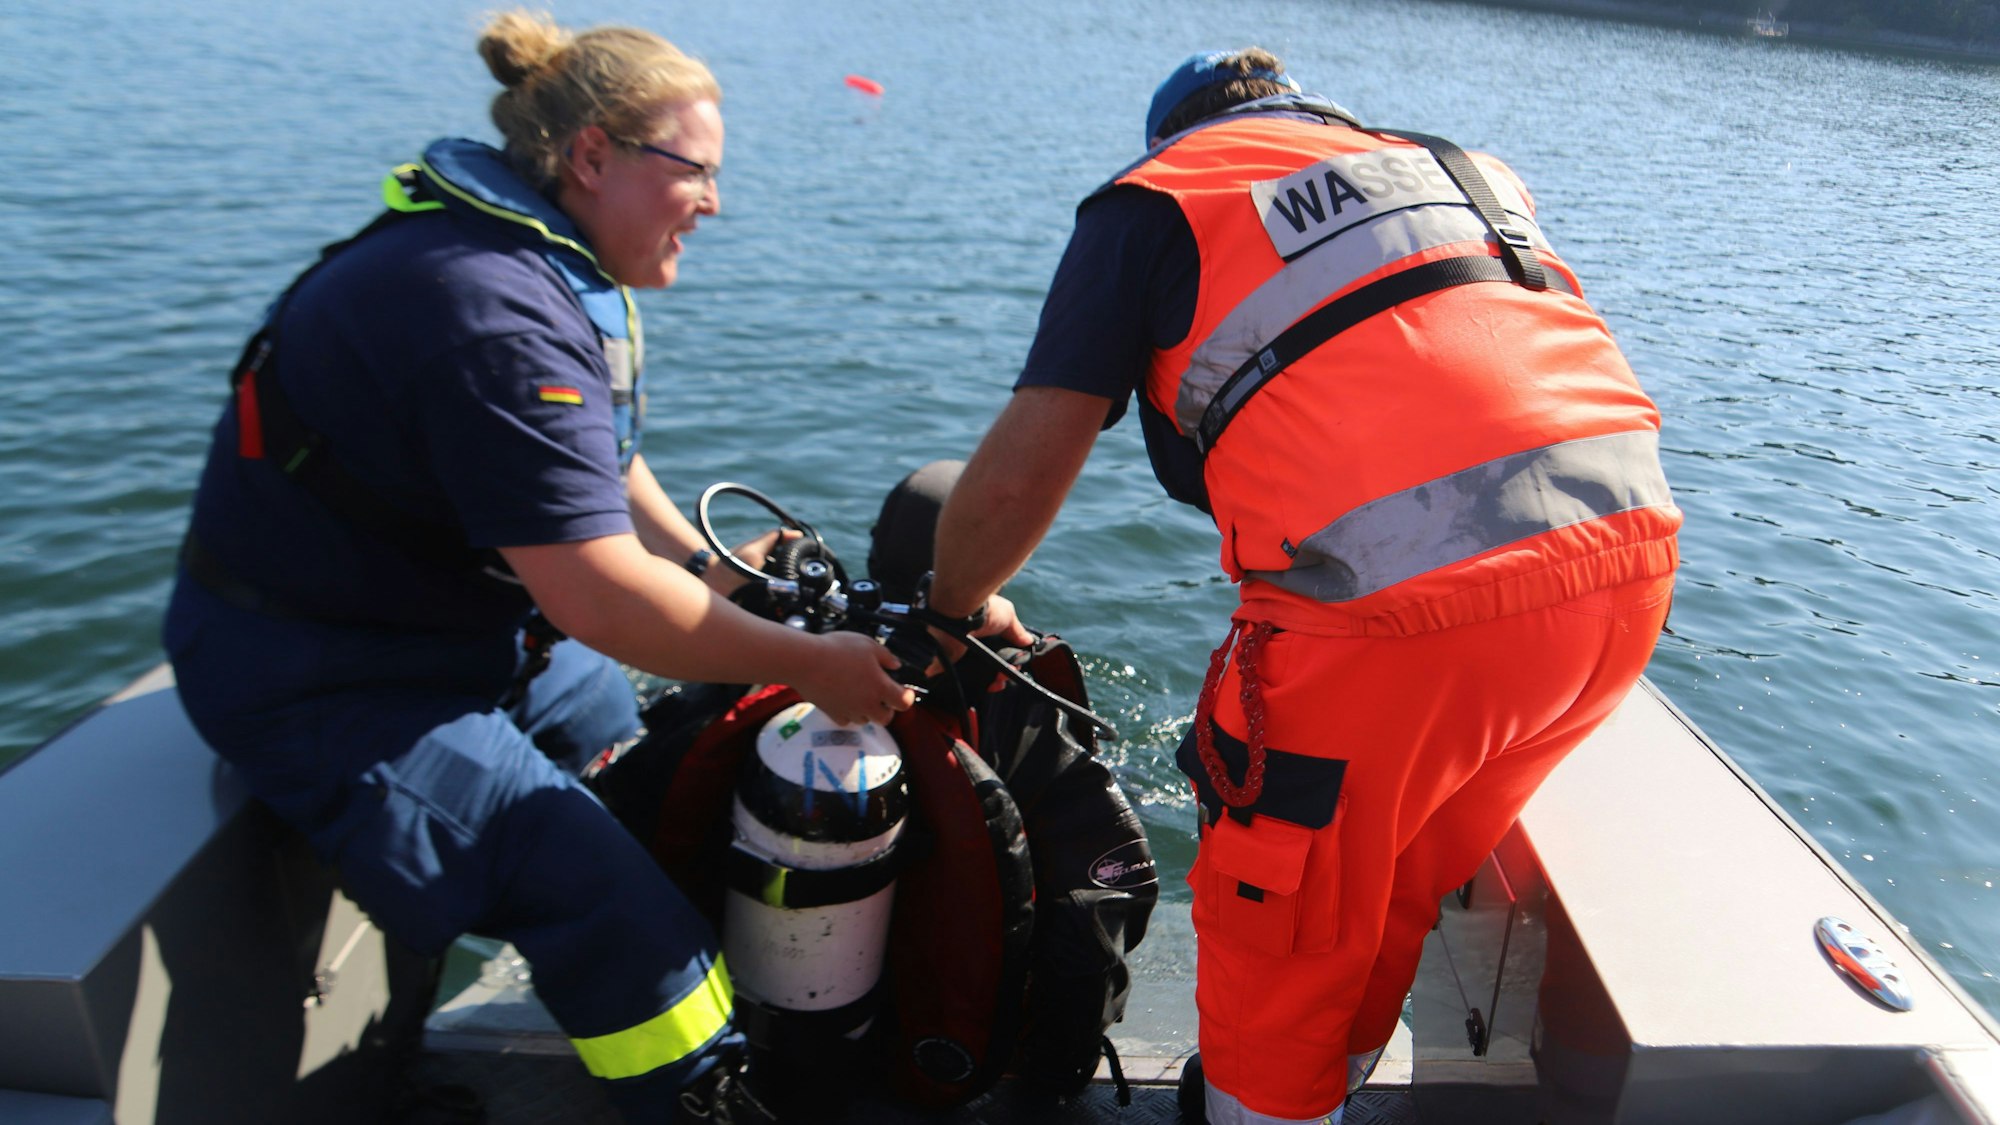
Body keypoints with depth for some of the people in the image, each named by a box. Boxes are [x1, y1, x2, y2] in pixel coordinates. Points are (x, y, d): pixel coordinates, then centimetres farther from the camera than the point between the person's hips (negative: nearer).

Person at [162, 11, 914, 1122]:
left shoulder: (545, 264, 4)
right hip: (321, 680, -10)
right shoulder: (495, 313, -30)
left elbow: (589, 456, 15)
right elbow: (600, 595, -34)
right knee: (616, 911, -16)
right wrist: (808, 665, -24)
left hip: (464, 622, 10)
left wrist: (705, 564, 2)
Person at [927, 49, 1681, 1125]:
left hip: (1404, 605, -7)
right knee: (1397, 885, 29)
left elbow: (1018, 478, 3)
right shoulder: (1460, 168, 27)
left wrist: (949, 606, 22)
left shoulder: (1154, 199, 10)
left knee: (1275, 927, 18)